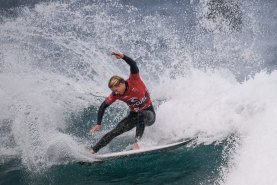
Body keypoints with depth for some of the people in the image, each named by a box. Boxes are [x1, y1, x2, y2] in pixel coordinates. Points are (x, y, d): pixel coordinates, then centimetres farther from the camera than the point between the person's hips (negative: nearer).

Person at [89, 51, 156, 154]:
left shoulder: (134, 81, -23)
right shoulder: (115, 95, -12)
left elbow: (133, 65, -39)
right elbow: (103, 107, -4)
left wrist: (123, 56, -56)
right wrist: (98, 124, -8)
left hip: (149, 113, -3)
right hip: (134, 115, 4)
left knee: (141, 116, -40)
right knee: (115, 131, -11)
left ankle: (137, 142, -37)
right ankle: (93, 150, -10)